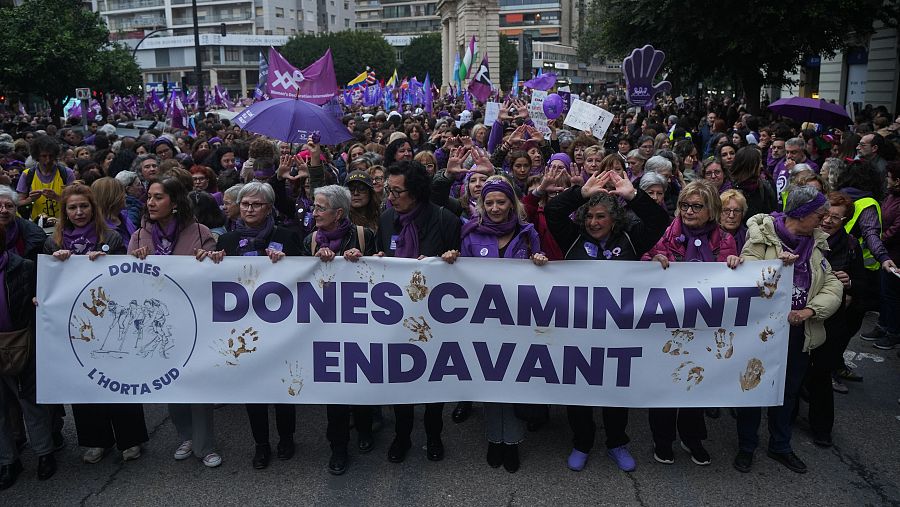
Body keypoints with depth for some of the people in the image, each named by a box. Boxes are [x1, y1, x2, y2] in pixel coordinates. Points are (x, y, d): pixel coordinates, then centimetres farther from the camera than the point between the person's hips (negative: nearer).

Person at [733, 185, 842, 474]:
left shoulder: (815, 242, 7)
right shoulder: (762, 235, -9)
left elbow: (833, 286, 1)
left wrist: (811, 310, -15)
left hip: (799, 331, 6)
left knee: (788, 390, 19)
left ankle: (780, 446, 37)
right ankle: (746, 447, 25)